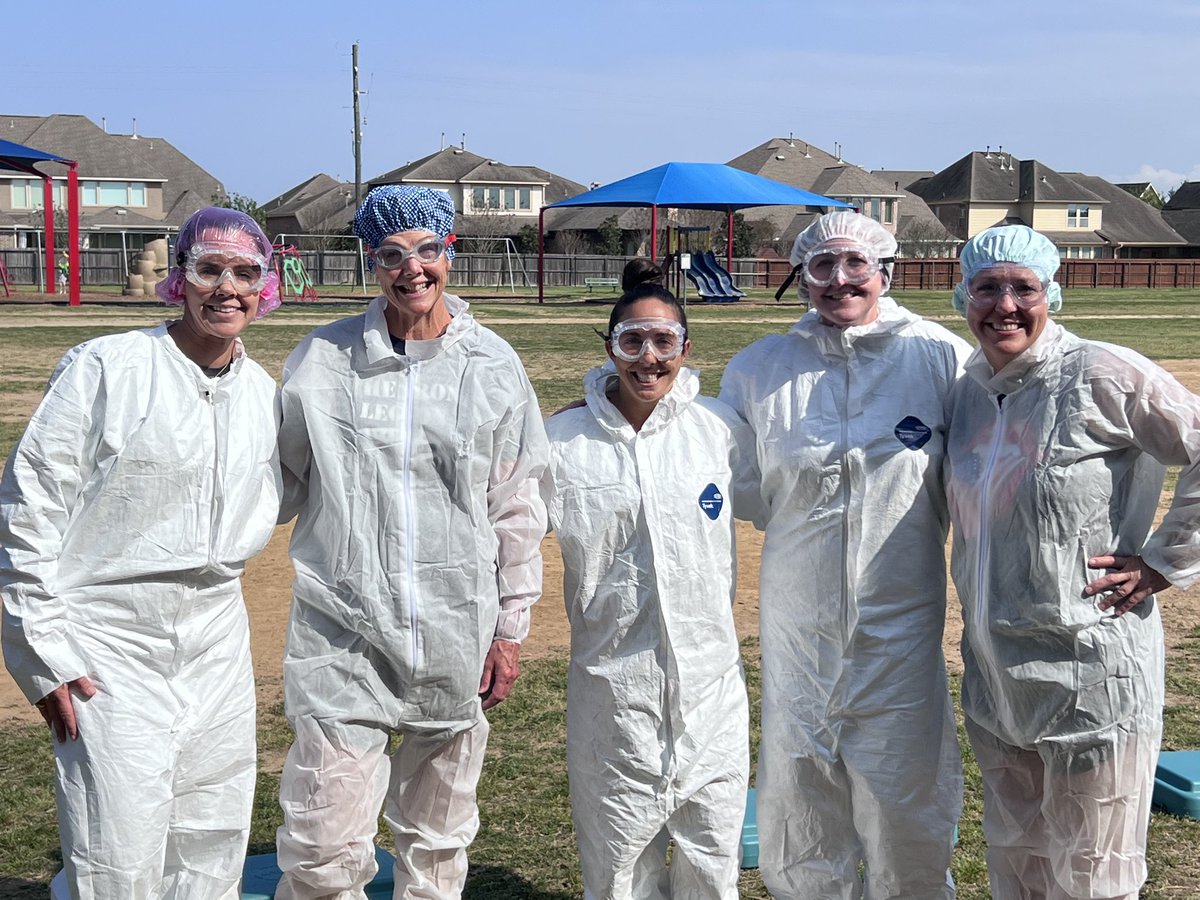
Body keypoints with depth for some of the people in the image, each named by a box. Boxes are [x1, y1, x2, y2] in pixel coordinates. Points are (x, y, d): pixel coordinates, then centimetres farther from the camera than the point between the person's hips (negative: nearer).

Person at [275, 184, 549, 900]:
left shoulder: (493, 366, 2)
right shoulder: (323, 359, 0)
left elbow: (517, 508, 5)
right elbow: (283, 479, 11)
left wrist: (510, 630, 4)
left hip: (455, 637, 1)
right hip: (343, 632, -1)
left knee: (439, 840, 15)